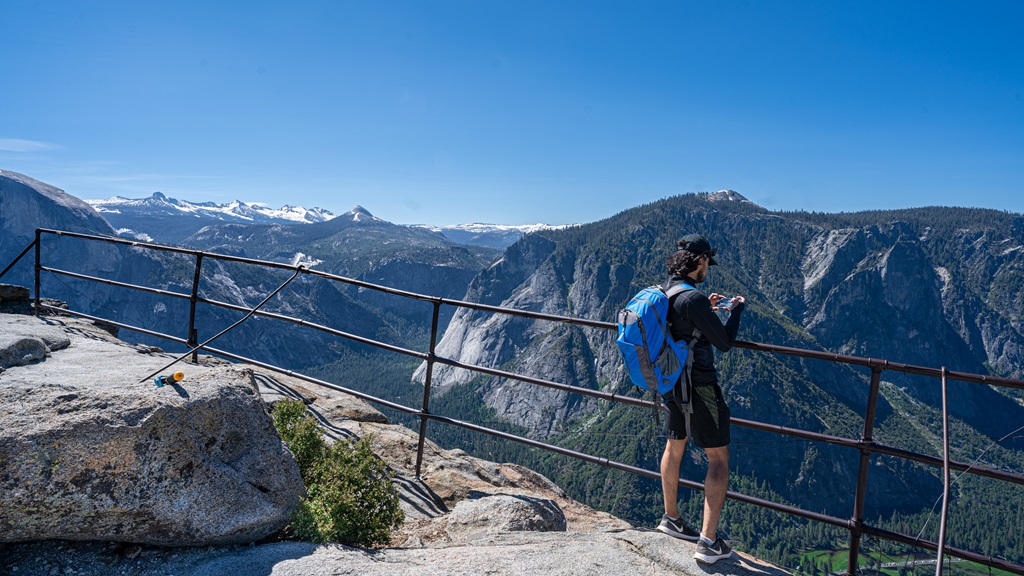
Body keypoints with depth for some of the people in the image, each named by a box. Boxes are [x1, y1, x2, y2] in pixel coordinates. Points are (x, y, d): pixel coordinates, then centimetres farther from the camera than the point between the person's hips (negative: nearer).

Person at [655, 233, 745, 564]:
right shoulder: (693, 298, -24)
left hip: (672, 384, 9)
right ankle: (708, 541, 2)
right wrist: (737, 309, -2)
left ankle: (671, 519, 39)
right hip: (699, 387, -9)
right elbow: (724, 343, -17)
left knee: (674, 447, 22)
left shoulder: (663, 293, 2)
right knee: (718, 459, 2)